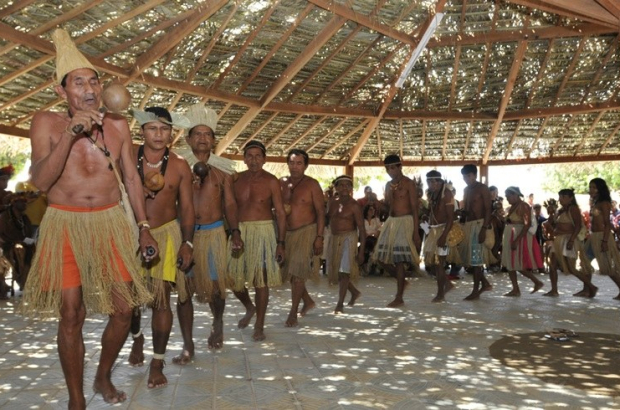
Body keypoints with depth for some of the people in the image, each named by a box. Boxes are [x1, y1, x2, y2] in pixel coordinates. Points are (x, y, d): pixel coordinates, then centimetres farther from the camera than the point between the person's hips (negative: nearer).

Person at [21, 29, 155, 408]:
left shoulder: (118, 125, 3)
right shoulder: (46, 122, -4)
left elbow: (132, 177, 8)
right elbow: (40, 181, -14)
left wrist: (144, 227, 4)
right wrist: (70, 133, -24)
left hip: (112, 223, 2)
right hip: (65, 225, -2)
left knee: (124, 309, 4)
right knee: (71, 315, 2)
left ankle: (104, 377, 31)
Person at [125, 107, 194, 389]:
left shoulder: (179, 166, -4)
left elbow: (186, 207, -1)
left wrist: (187, 243, -8)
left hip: (166, 233, -1)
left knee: (161, 297, -4)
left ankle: (157, 362, 11)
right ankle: (136, 338, 44)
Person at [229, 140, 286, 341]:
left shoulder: (271, 181, -2)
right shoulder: (237, 179, 7)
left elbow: (280, 213, -3)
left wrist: (281, 243, -8)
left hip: (262, 231, -3)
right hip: (239, 232, 4)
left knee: (260, 281, 0)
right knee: (233, 279, 6)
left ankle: (259, 326, 15)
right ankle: (249, 308, 36)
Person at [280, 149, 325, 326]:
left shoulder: (311, 184, -6)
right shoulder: (282, 183, 7)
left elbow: (320, 211, -8)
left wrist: (319, 237, -14)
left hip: (306, 232, -5)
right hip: (287, 232, 5)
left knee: (298, 272, -8)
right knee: (290, 272, 11)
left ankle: (293, 313, 3)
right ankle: (308, 301, 33)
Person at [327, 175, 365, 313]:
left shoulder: (354, 205, -9)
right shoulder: (332, 203, 7)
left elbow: (361, 229, -10)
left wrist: (361, 251, -14)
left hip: (348, 238, -6)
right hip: (334, 239, 6)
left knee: (344, 271, -9)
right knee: (336, 271, 13)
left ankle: (340, 304, 1)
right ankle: (355, 292, 35)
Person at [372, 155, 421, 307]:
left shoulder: (409, 184, -7)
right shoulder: (389, 185, 13)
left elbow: (414, 208, -9)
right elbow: (387, 206, 13)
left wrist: (416, 232, -14)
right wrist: (389, 194, -7)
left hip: (404, 221, -7)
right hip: (391, 221, 7)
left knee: (399, 260, -7)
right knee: (381, 257, 5)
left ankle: (399, 298, 4)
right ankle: (401, 279, 28)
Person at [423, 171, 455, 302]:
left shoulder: (446, 194, -12)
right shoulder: (431, 194, 10)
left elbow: (451, 217, -16)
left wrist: (444, 236, -23)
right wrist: (428, 231, 7)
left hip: (443, 229, -7)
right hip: (433, 229, 7)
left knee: (438, 262, -2)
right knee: (430, 261, 8)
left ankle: (440, 294, 10)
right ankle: (447, 283, 27)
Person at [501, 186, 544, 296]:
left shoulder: (523, 206, -12)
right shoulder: (512, 207, 14)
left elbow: (527, 225, -20)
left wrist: (517, 240, -26)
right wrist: (504, 240, 12)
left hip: (520, 237, -9)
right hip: (510, 238, 9)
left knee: (520, 265, -4)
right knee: (509, 264, 7)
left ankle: (537, 282, 12)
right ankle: (515, 289, 12)